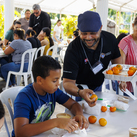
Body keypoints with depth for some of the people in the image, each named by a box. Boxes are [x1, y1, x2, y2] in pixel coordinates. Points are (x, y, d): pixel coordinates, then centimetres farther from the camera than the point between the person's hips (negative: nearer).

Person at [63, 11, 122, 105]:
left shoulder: (110, 39, -18)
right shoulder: (73, 50, -32)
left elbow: (116, 58, 2)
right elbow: (68, 82, -34)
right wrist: (80, 93, -55)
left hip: (97, 87, 5)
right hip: (78, 89, -4)